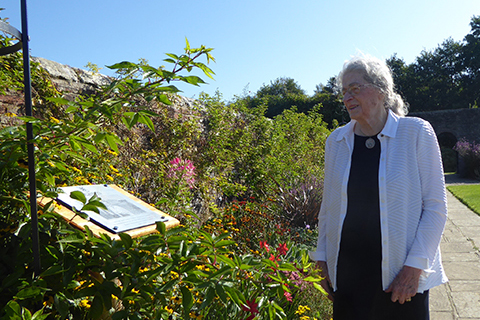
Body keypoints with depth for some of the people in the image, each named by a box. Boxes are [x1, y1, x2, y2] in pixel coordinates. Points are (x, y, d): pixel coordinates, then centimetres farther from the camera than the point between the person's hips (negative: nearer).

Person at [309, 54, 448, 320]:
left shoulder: (416, 133, -6)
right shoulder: (336, 141, 3)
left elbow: (435, 207, -6)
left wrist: (415, 266, -11)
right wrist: (322, 259, 9)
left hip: (402, 274, -2)